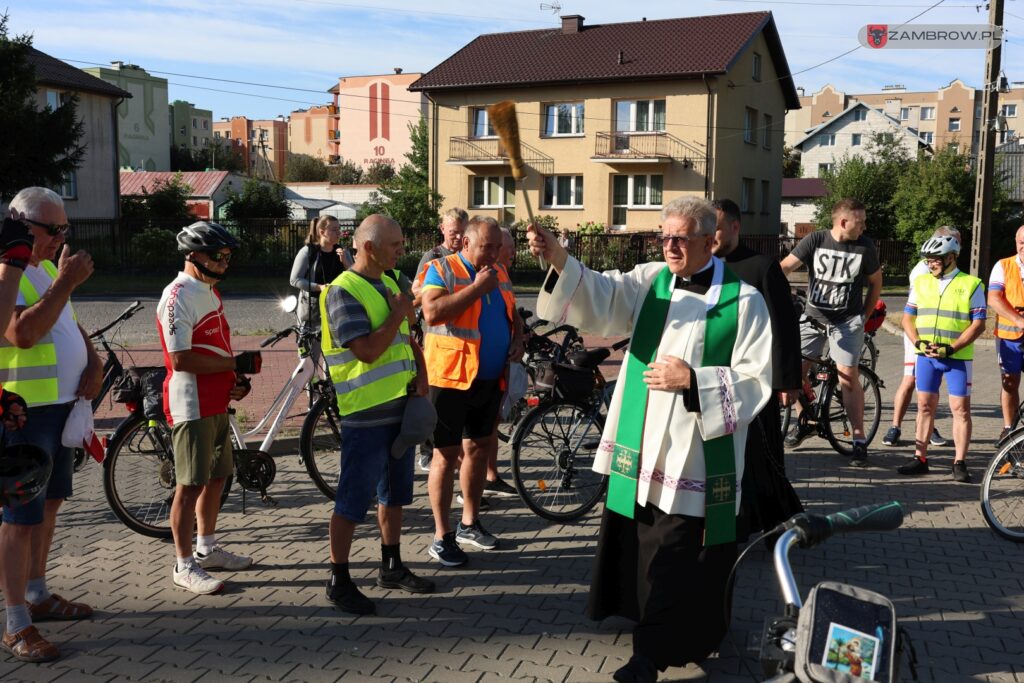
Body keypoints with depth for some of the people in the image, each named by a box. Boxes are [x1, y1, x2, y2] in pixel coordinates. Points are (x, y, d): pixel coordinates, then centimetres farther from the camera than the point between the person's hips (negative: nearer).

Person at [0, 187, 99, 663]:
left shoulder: (47, 268, 13)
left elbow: (70, 324, 21)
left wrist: (94, 362, 4)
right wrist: (66, 283, -27)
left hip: (61, 405, 9)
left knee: (49, 503, 18)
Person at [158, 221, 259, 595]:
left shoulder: (209, 291, 14)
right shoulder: (179, 297, -16)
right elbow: (181, 358, -23)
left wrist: (238, 379, 5)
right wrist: (235, 362, -19)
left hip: (216, 402, 9)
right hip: (192, 406, -9)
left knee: (216, 477, 17)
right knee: (190, 484, -2)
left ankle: (206, 549, 31)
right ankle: (184, 565, 8)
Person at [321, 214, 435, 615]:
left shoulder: (389, 285, 12)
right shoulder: (343, 291, -15)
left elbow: (406, 337, 21)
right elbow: (368, 350, -24)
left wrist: (421, 373, 4)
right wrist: (398, 314, -13)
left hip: (401, 406, 9)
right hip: (365, 413, -9)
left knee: (395, 492, 18)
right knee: (353, 499, -1)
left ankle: (391, 567, 32)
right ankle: (338, 581, 11)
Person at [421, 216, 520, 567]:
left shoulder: (500, 273, 12)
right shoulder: (442, 269, -8)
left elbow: (512, 314, 24)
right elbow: (432, 313, -23)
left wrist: (518, 339, 4)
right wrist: (476, 288, -21)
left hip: (490, 379, 7)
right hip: (451, 377, -7)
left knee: (479, 448, 16)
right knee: (447, 455, -1)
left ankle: (470, 523, 31)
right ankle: (442, 536, 8)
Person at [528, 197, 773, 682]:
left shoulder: (743, 301, -5)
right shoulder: (650, 282, 6)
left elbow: (756, 382, -7)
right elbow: (600, 298, -11)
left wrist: (693, 380, -18)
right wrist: (560, 261, -28)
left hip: (696, 454, -4)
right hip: (642, 448, 5)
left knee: (675, 562, 0)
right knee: (640, 548, 15)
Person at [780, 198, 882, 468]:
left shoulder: (865, 247, -4)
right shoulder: (815, 240, -7)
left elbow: (876, 283, 9)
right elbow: (785, 267, -15)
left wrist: (865, 315, 6)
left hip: (847, 321, -1)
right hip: (812, 316, 1)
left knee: (848, 376, -8)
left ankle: (859, 440, 1)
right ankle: (804, 421, 22)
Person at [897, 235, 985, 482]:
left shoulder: (971, 285, -3)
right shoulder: (921, 283, 9)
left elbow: (978, 324, -7)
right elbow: (908, 318, 9)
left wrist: (951, 348, -16)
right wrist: (918, 343, -8)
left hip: (957, 357, -3)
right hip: (925, 356, 4)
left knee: (961, 408, -2)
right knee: (925, 406, 7)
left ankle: (959, 463, 5)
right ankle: (920, 458, 14)